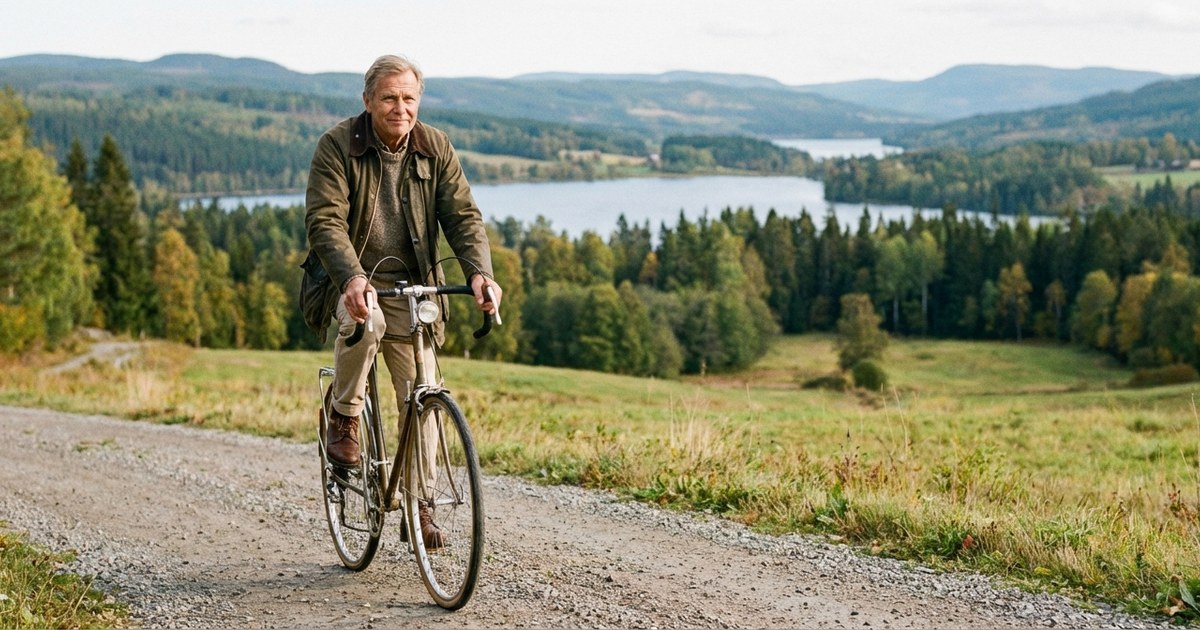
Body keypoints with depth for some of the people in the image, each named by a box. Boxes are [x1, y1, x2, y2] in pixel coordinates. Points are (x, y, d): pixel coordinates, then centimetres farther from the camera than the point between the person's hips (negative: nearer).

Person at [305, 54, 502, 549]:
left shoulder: (435, 149, -1)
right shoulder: (337, 147, -12)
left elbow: (462, 215, -6)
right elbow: (325, 221, -22)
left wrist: (479, 271, -26)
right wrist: (352, 277, -40)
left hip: (412, 287, 3)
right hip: (352, 281, -3)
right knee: (364, 320, -37)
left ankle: (419, 503, 14)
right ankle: (343, 415, -10)